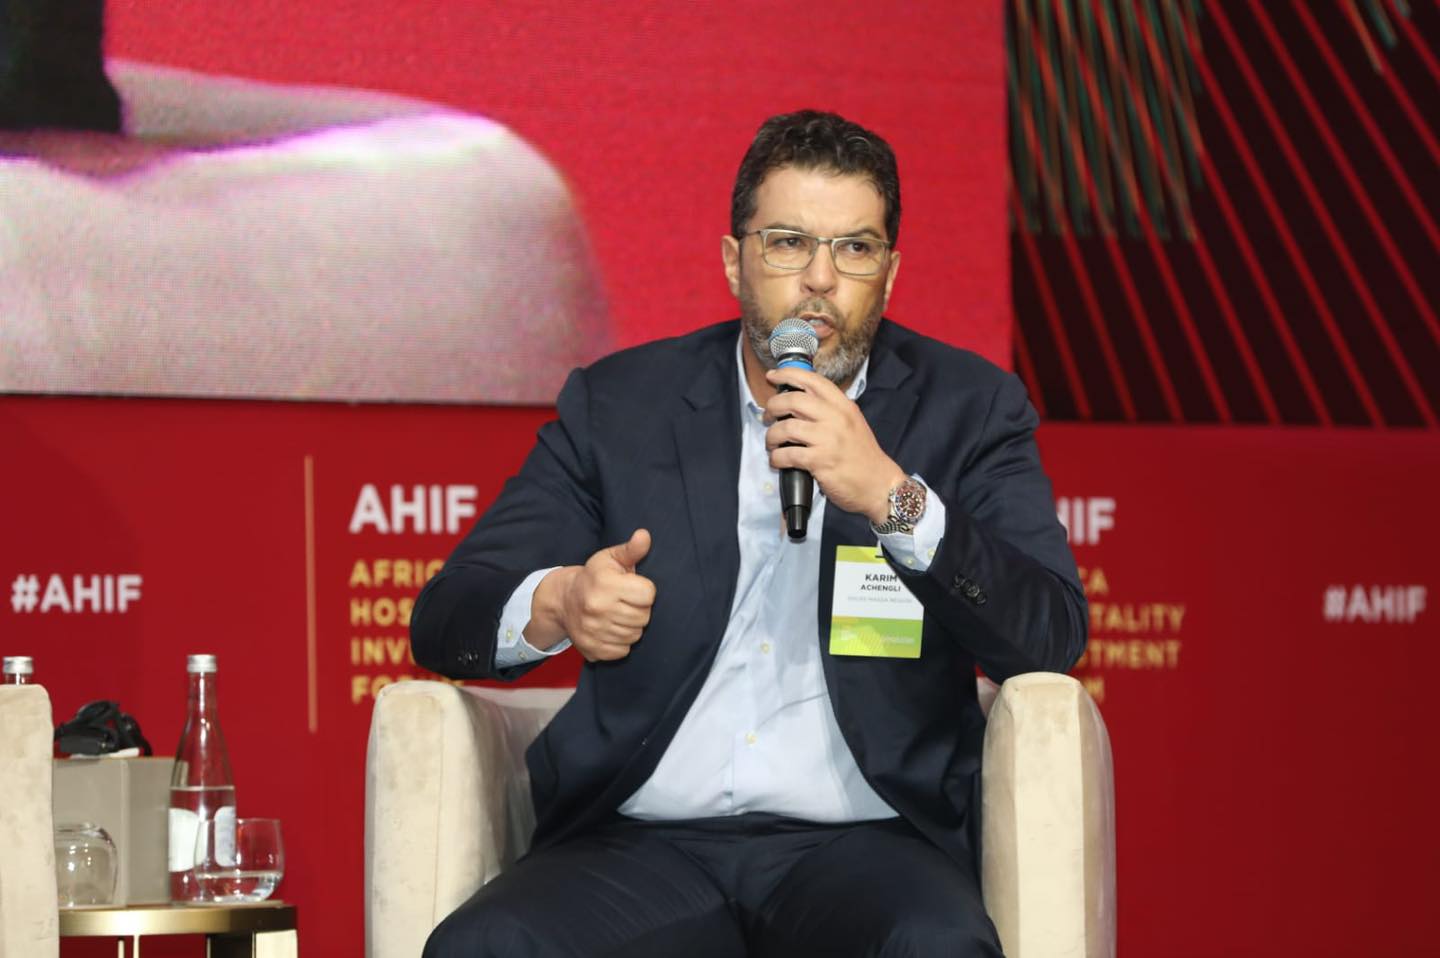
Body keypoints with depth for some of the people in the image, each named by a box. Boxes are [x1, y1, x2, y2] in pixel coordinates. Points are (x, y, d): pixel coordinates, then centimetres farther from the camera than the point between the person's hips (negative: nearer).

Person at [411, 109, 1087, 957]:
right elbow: (445, 618, 9)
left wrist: (890, 496, -16)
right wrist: (555, 607, -15)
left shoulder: (966, 408, 10)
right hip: (643, 847, 1)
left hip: (865, 846, -1)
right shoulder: (618, 404, 13)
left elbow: (1053, 635, -2)